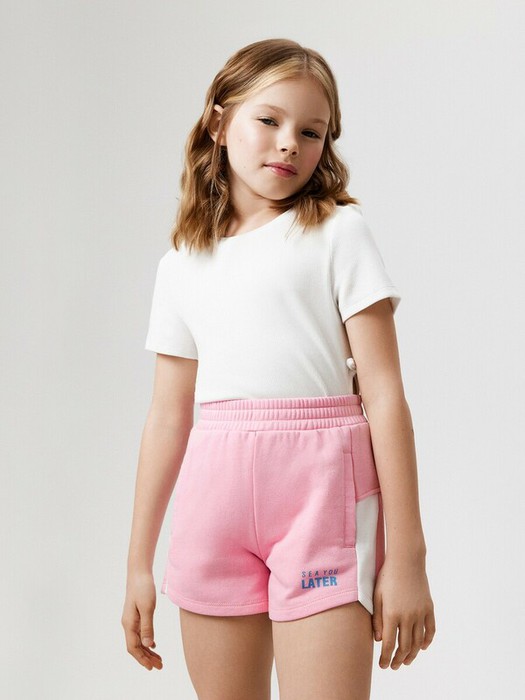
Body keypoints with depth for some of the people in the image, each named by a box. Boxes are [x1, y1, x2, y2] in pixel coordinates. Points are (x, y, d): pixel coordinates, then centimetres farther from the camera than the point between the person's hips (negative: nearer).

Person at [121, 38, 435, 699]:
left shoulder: (337, 233, 2)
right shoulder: (181, 266, 14)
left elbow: (384, 395, -4)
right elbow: (168, 417, 14)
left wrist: (407, 555, -8)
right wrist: (138, 564, 14)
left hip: (321, 486, -3)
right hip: (214, 496, 4)